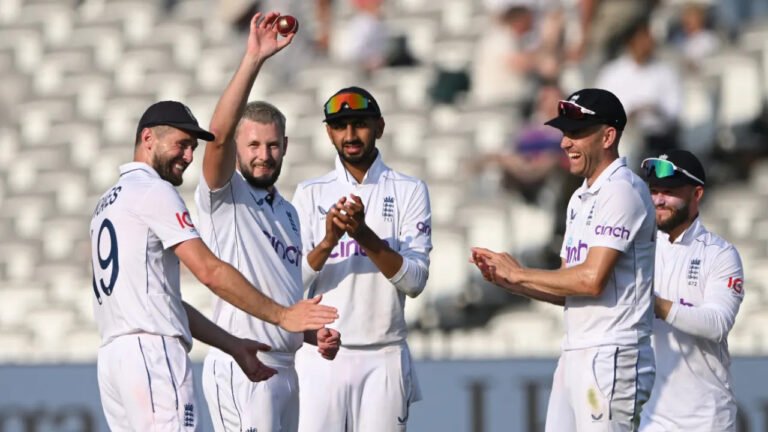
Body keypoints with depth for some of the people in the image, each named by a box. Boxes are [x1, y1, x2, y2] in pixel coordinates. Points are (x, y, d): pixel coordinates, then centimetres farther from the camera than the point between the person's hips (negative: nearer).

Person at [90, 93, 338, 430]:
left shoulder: (108, 202, 26)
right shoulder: (153, 191, -4)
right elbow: (209, 272, -13)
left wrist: (233, 346, 21)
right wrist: (281, 315, -9)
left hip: (112, 354, 10)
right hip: (151, 352, -10)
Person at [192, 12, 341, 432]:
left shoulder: (288, 212, 21)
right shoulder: (223, 196, -2)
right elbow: (219, 134, -22)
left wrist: (314, 334, 8)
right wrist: (253, 59, -30)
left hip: (284, 367, 8)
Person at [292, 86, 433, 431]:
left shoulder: (409, 192, 4)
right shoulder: (310, 194, 8)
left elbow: (415, 281, -6)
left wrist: (365, 236, -20)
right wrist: (327, 243, -20)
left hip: (384, 357, -1)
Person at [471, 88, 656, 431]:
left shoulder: (622, 190, -11)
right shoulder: (581, 198, 20)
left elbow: (592, 280, -20)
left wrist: (520, 273, -8)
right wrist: (506, 280, 5)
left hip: (611, 356, -10)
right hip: (575, 355, 10)